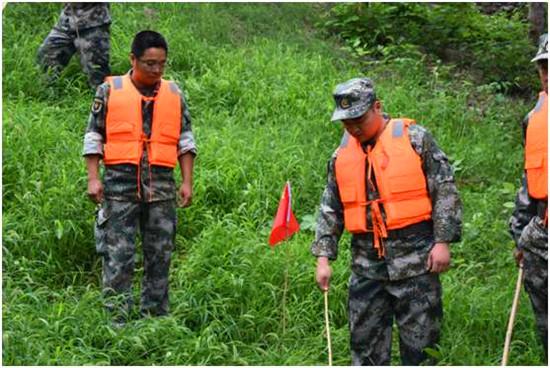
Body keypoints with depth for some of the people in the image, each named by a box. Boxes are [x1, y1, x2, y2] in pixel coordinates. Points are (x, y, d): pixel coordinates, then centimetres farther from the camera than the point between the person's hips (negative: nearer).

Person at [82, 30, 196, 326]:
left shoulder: (174, 94, 10)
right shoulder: (110, 90, 3)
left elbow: (185, 140, 13)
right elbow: (93, 136, 5)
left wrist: (187, 181, 6)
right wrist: (93, 178, -4)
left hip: (161, 187, 3)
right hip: (120, 185, -3)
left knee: (160, 256, 7)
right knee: (118, 257, -4)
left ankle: (156, 317, 16)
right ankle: (116, 319, 1)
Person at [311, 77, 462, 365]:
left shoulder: (415, 139, -3)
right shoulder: (342, 155, 11)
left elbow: (445, 190, -4)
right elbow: (330, 209, 15)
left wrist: (443, 241, -10)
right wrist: (323, 258, 9)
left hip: (415, 258, -4)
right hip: (366, 263, 5)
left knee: (419, 341, 0)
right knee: (365, 341, 8)